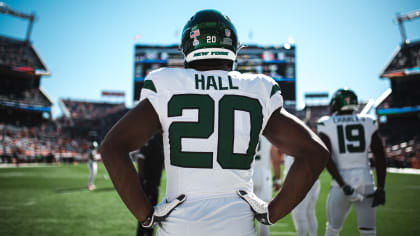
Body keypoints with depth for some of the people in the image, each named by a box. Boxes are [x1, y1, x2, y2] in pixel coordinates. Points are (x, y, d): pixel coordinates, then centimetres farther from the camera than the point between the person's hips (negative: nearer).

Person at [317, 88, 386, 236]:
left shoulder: (326, 124, 0)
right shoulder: (368, 122, 6)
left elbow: (327, 159, -10)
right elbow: (380, 157, 2)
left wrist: (343, 186, -11)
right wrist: (381, 188, 4)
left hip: (341, 183, -2)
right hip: (366, 181, 2)